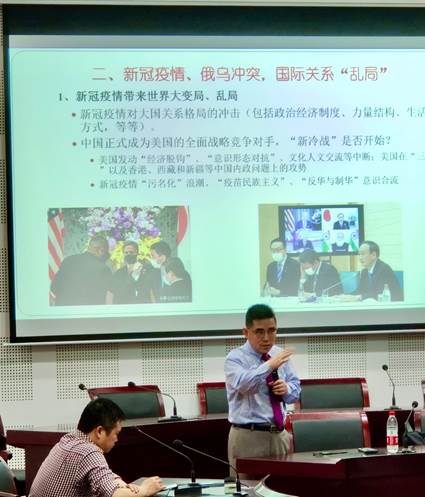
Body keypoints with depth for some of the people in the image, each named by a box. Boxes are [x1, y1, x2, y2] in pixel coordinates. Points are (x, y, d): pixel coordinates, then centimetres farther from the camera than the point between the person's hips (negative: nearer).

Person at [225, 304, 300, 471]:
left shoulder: (279, 354, 11)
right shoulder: (235, 358, -7)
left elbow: (296, 389, 17)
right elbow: (241, 384, -28)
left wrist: (287, 388, -6)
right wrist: (269, 366, -39)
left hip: (279, 435, 6)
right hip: (249, 437, -6)